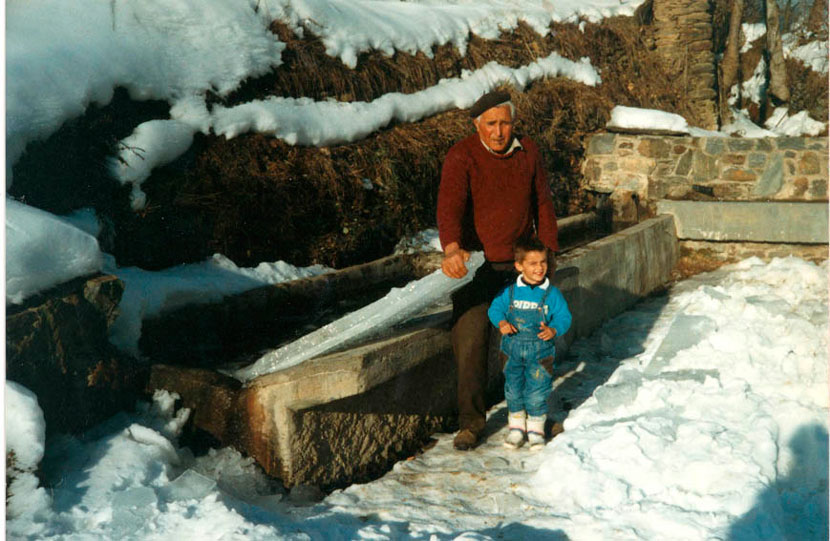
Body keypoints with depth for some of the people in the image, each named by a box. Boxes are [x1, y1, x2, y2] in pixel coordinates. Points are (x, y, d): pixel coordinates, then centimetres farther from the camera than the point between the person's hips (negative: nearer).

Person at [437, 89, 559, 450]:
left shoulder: (528, 152, 0)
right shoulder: (461, 157, -15)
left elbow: (542, 204, 11)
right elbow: (449, 206, -29)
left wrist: (548, 252, 11)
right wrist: (452, 249, -47)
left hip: (520, 261, 4)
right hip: (475, 263, -3)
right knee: (470, 343, -8)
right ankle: (470, 423, 5)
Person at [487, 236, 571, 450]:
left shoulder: (552, 293, -5)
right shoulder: (510, 292, -1)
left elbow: (564, 317, -2)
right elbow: (495, 309, 7)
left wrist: (553, 329, -22)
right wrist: (502, 323, -13)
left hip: (541, 353, -2)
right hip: (514, 350, 2)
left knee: (537, 392, 1)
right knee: (513, 389, 11)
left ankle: (536, 428, 20)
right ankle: (516, 426, 29)